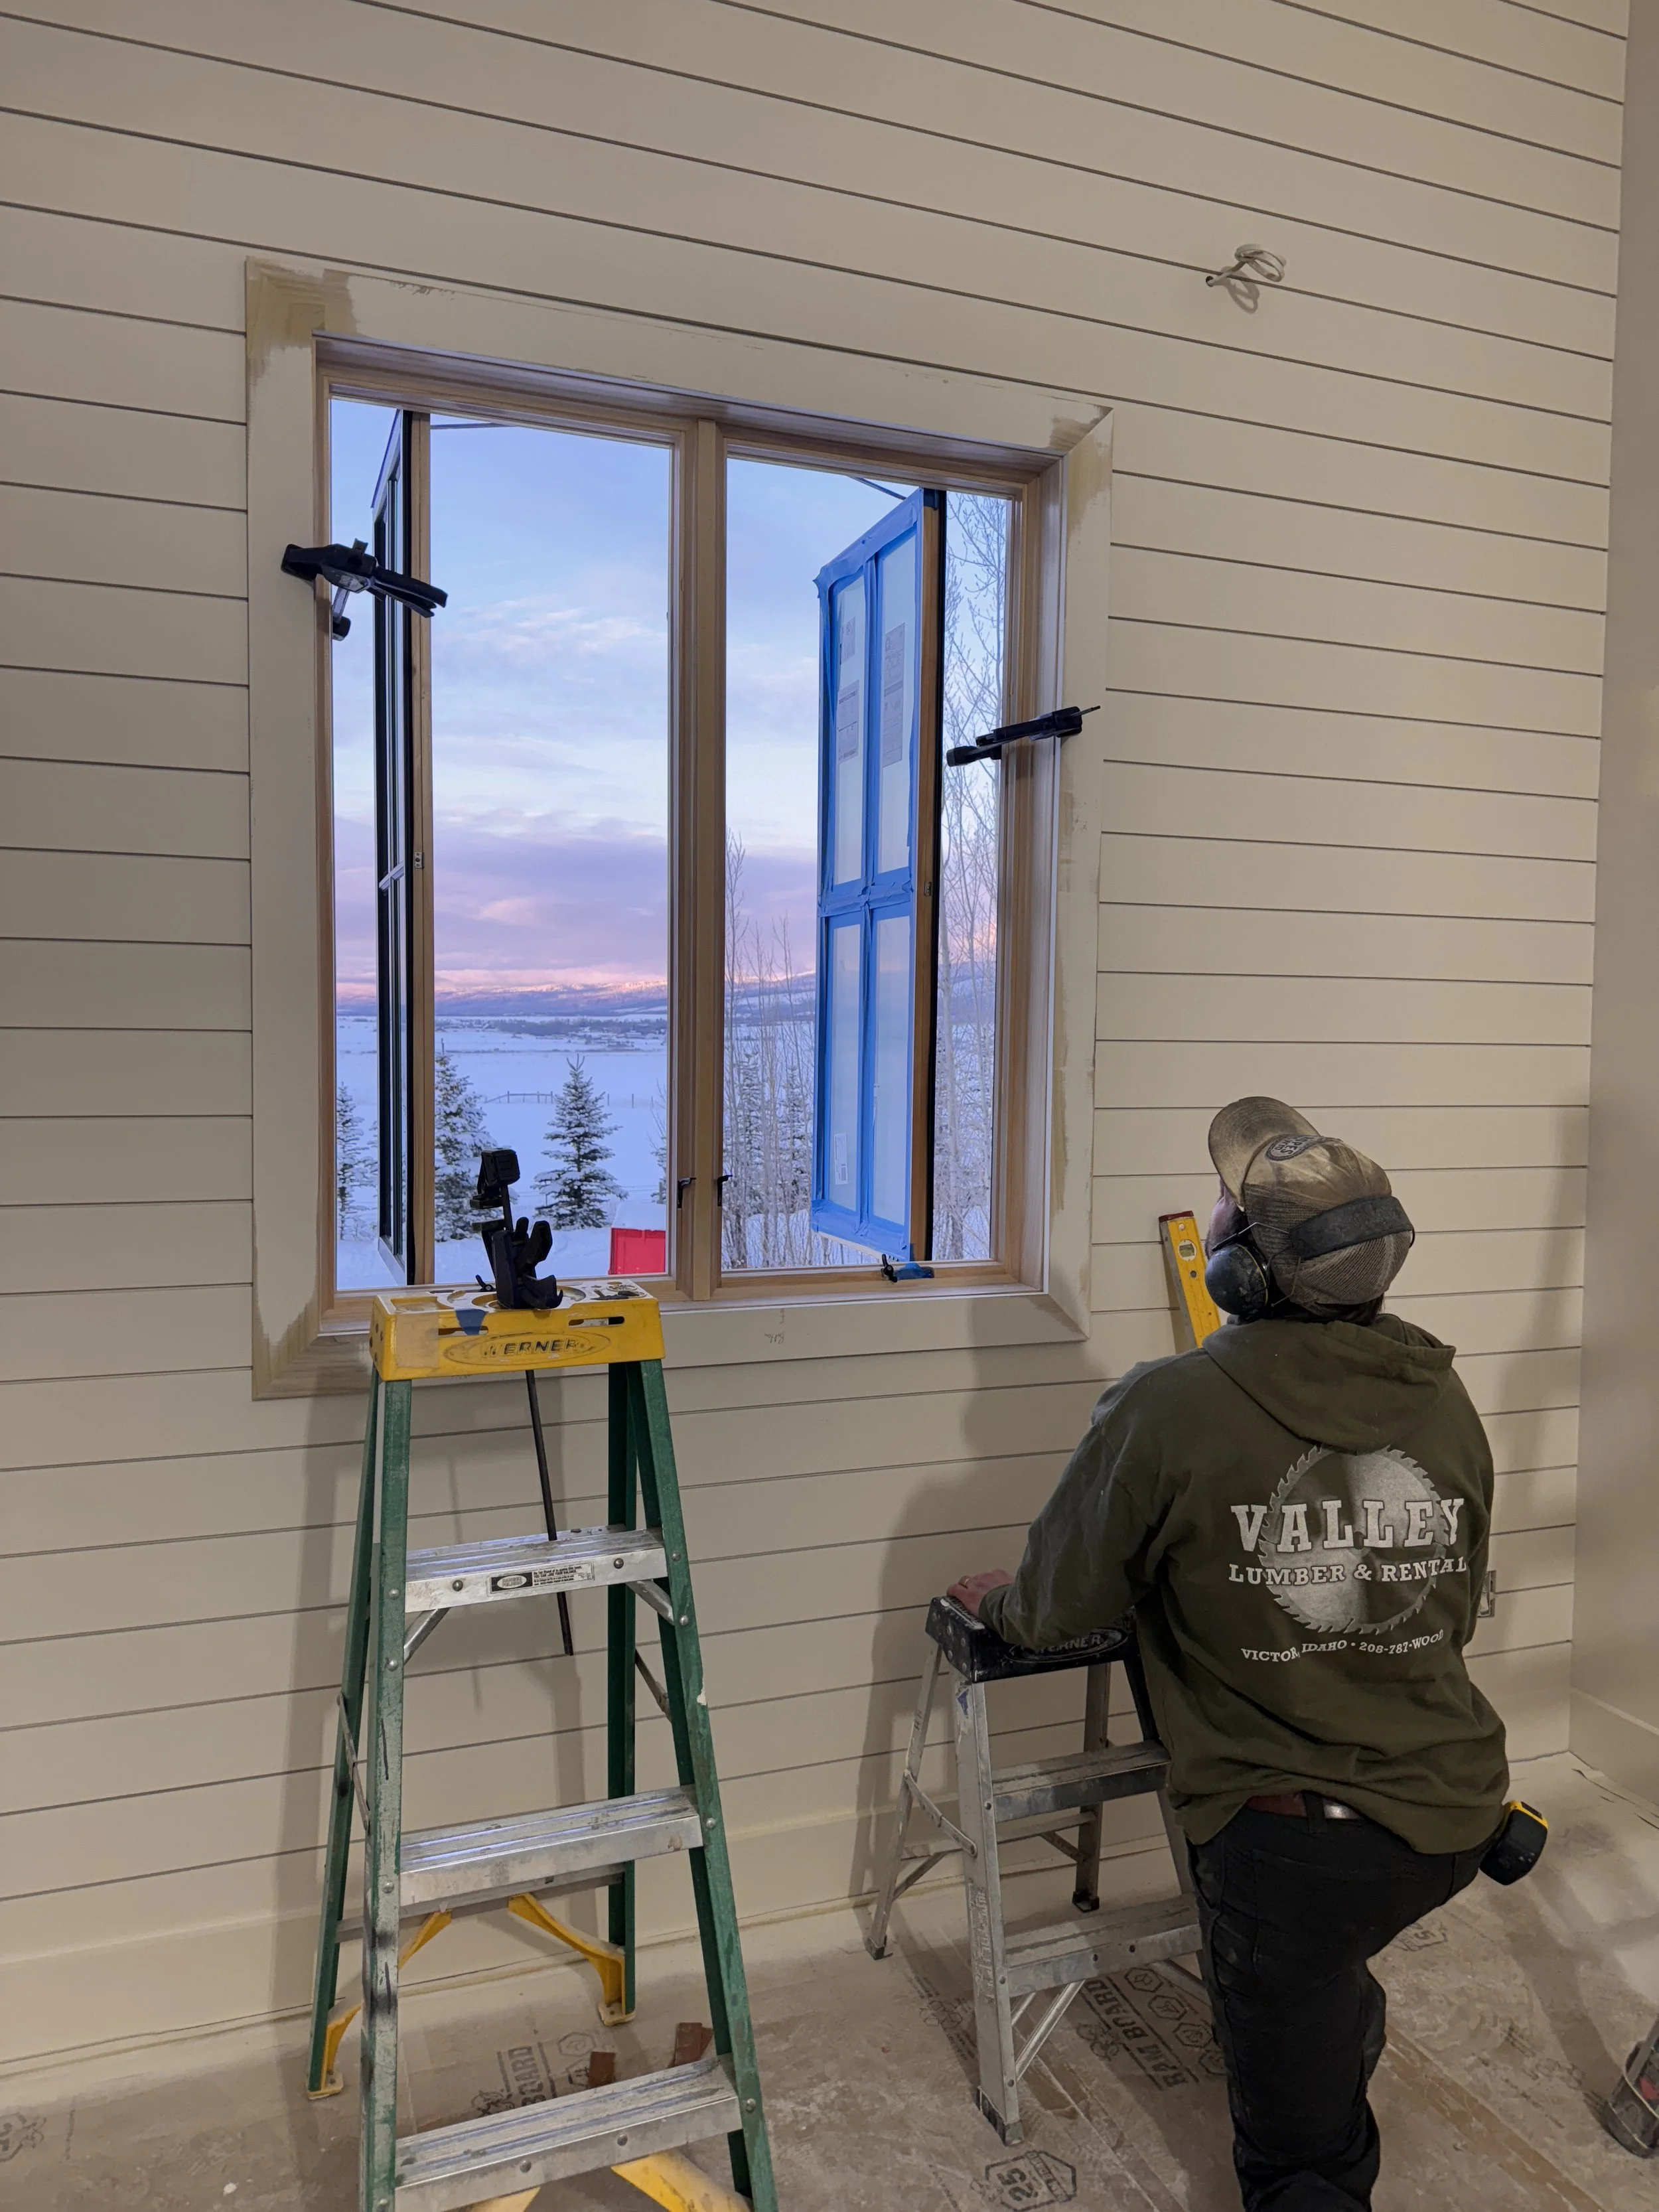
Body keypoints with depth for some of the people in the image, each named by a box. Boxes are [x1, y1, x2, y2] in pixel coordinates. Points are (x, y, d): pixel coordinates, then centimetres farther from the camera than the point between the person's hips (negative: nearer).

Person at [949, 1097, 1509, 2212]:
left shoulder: (1169, 1410, -21)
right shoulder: (1444, 1399, -5)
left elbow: (1058, 1607, -7)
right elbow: (1454, 1616, 11)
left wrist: (996, 1599, 14)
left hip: (1292, 1836, -5)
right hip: (1453, 1810, 6)